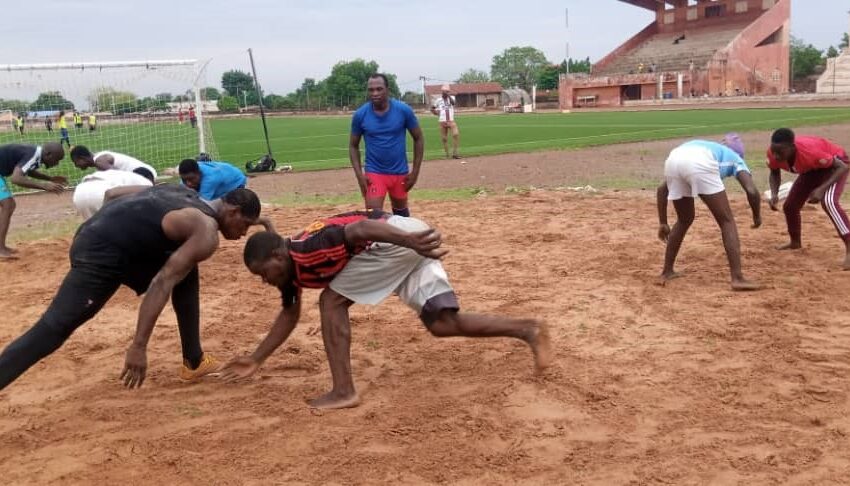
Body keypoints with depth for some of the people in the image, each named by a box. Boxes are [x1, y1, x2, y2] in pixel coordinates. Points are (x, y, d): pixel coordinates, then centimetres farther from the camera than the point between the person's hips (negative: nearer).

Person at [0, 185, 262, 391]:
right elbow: (163, 283, -19)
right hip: (101, 254, -10)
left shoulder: (186, 195, 17)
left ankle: (194, 362, 23)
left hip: (96, 234, 10)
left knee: (186, 275, 17)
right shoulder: (207, 234, -9)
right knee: (53, 329, -13)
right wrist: (139, 346, -23)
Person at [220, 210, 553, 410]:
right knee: (444, 324, 4)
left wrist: (410, 241, -42)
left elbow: (359, 228, -29)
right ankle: (527, 330, 4)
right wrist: (256, 360, 31)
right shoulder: (292, 270, 14)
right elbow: (289, 314, 29)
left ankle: (343, 392, -8)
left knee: (333, 300, -8)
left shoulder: (308, 250, -16)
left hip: (401, 239, -10)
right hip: (407, 250, 10)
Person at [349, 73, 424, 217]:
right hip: (374, 173, -1)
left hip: (400, 172, 1)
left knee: (401, 213, 20)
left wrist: (415, 171, -4)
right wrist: (359, 174, -9)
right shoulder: (360, 114, -9)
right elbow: (353, 146, 3)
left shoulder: (403, 110, -10)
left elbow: (418, 139, 0)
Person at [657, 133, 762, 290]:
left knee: (684, 220, 27)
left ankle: (667, 272, 33)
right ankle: (738, 278, -1)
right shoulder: (735, 158, 35)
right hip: (700, 163, -5)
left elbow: (662, 188, 36)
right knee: (726, 221, 8)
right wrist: (757, 216, 31)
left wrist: (663, 223, 38)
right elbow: (752, 191, 13)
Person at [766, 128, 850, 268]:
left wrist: (821, 189, -45)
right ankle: (795, 242, 39)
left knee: (828, 202, -32)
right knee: (790, 206, 11)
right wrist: (774, 195, -23)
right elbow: (775, 173, -4)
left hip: (835, 164, -7)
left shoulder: (809, 151, -43)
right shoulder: (773, 153, -26)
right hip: (811, 169, 7)